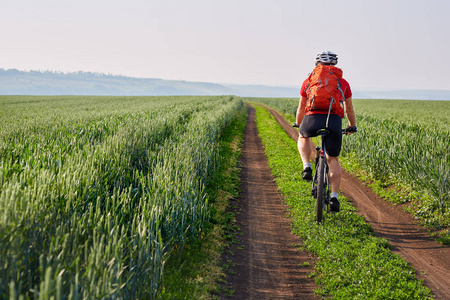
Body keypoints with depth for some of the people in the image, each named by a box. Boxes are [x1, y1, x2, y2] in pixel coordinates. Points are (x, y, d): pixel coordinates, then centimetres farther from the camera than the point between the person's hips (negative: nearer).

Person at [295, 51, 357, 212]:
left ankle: (307, 167, 15)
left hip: (313, 120, 0)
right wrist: (352, 126, 50)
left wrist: (298, 125, 49)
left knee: (303, 136, 35)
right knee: (333, 160, 16)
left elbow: (301, 107, 32)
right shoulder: (343, 83, 23)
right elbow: (349, 109, 34)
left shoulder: (309, 81, 22)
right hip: (335, 121, 0)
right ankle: (334, 197, 8)